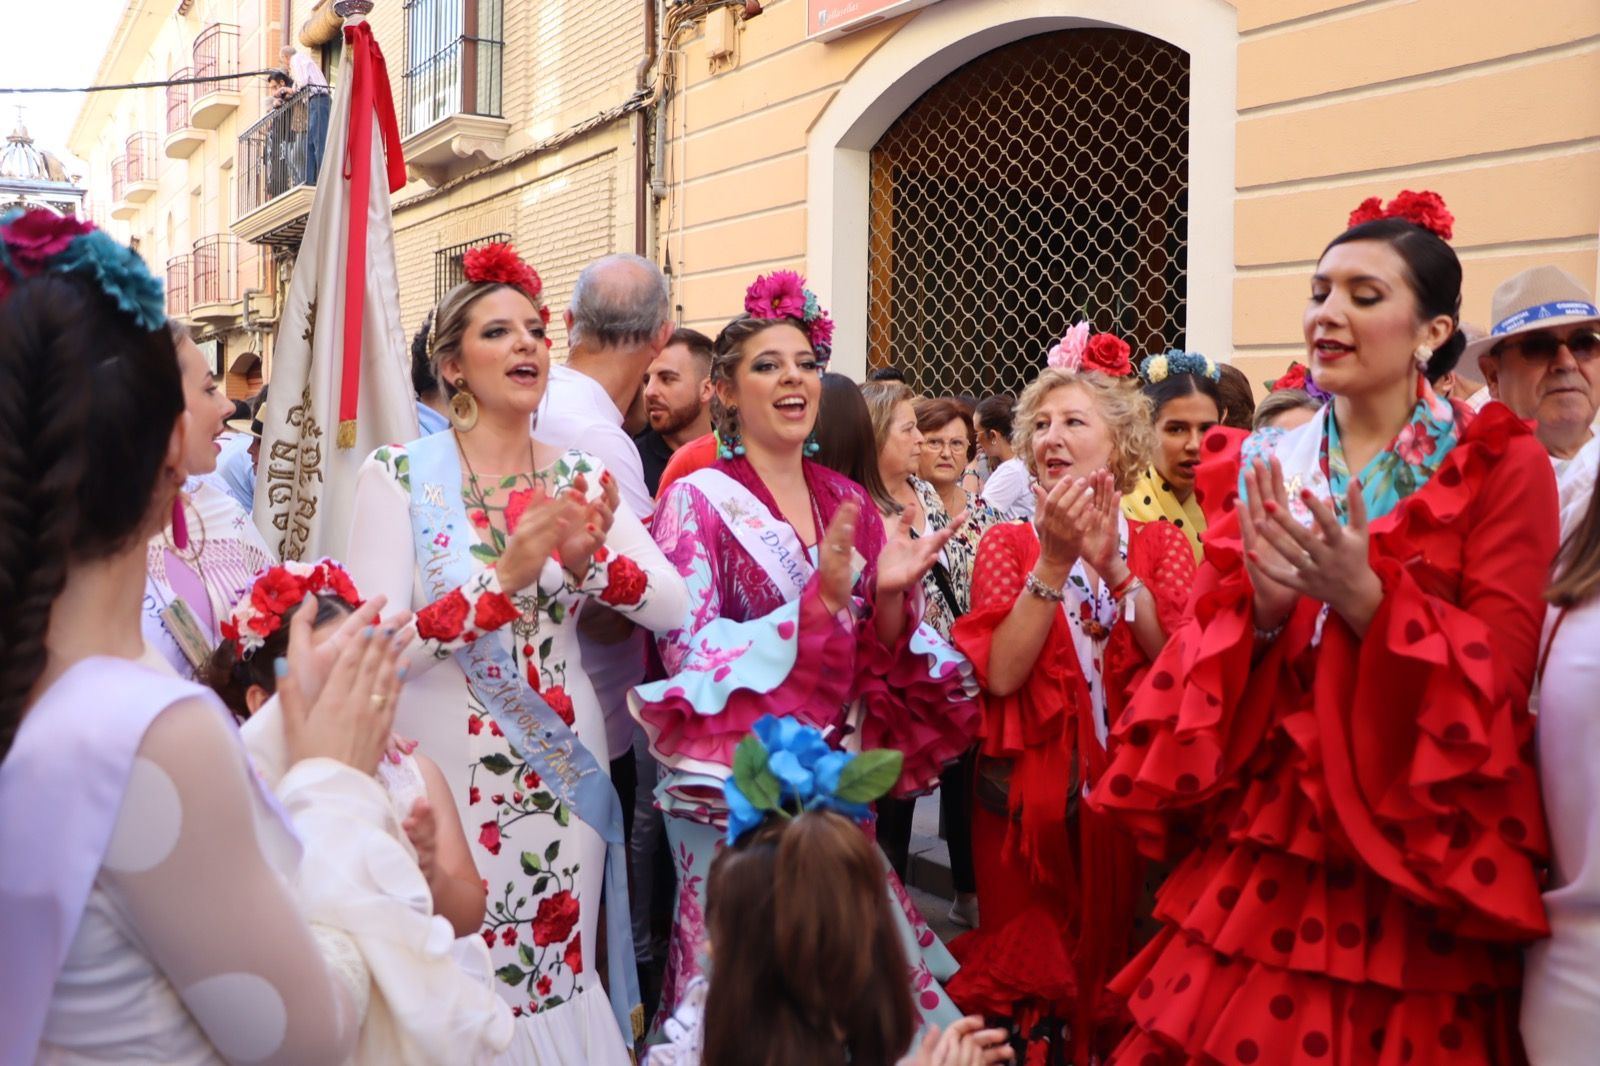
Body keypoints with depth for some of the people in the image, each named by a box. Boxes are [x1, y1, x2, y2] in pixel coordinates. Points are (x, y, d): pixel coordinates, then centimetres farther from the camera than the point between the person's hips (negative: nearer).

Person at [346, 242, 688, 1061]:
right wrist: (506, 578, -27)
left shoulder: (581, 478, 2)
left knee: (559, 976, 16)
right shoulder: (397, 475, -9)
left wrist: (588, 558, -23)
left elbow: (673, 607, -6)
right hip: (442, 775, -3)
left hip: (560, 775, 4)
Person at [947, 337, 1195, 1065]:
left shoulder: (1161, 544, 3)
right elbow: (1000, 674, -15)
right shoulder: (1008, 544, 0)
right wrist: (1055, 561, -20)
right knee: (1028, 981, 7)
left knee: (1122, 971, 12)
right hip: (1029, 797, -1)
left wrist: (1115, 566, -20)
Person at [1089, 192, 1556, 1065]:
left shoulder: (1502, 468, -4)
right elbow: (1197, 658, 4)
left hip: (1414, 863, -3)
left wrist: (1362, 595, -22)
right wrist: (1260, 609, -16)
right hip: (1259, 845, 3)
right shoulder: (1257, 465, 6)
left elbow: (1500, 676, -10)